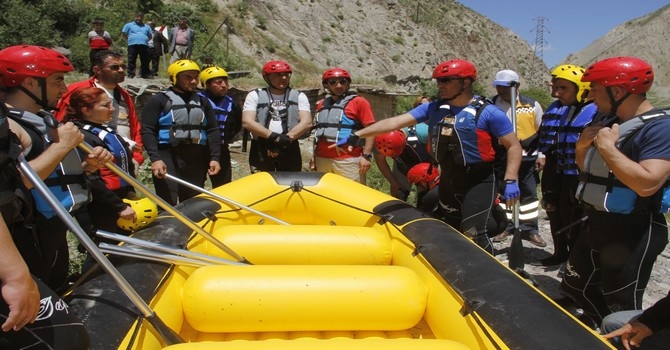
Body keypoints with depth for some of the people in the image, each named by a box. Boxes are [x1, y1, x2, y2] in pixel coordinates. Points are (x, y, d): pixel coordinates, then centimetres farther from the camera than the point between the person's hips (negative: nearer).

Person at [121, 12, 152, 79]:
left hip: (144, 45, 2)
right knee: (131, 60, -4)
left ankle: (146, 74, 4)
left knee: (145, 61, 0)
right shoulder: (129, 25, 16)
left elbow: (150, 36, 25)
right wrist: (129, 40, 6)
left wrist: (145, 40, 13)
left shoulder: (147, 27, 24)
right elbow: (123, 34, 13)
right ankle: (131, 74, -2)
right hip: (132, 45, -2)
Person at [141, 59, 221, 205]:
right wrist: (155, 158, -16)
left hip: (197, 159, 5)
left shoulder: (203, 102, 17)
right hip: (168, 158, -4)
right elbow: (147, 131, -4)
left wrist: (214, 157, 3)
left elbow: (213, 131, 14)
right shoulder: (159, 100, 2)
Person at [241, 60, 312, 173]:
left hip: (289, 150, 1)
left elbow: (307, 122, -3)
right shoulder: (255, 95, 6)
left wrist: (286, 138, -17)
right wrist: (274, 136, -18)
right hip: (261, 151, -1)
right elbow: (247, 122, -7)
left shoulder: (299, 96, 9)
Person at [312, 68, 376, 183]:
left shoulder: (359, 102, -2)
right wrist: (314, 155, 20)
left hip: (348, 160, -6)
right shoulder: (321, 104, 16)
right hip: (322, 159, 6)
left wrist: (366, 156, -14)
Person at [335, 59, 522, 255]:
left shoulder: (488, 112, -10)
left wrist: (510, 181, -18)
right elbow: (395, 123, -3)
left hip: (479, 182, -6)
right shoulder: (433, 109, 2)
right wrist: (357, 135, -9)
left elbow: (514, 146, -7)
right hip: (448, 181, 6)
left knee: (473, 233, -15)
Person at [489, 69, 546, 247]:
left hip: (527, 157, 0)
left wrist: (542, 154, 2)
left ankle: (530, 229, 16)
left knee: (529, 193, 7)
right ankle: (505, 226, 20)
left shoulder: (532, 105, 2)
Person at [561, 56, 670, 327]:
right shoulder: (609, 122, 8)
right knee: (575, 286, 22)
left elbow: (646, 183, -33)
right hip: (597, 225, 9)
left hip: (632, 233, -9)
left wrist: (607, 147, -25)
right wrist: (582, 148, -3)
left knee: (621, 308, 6)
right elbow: (587, 170, 17)